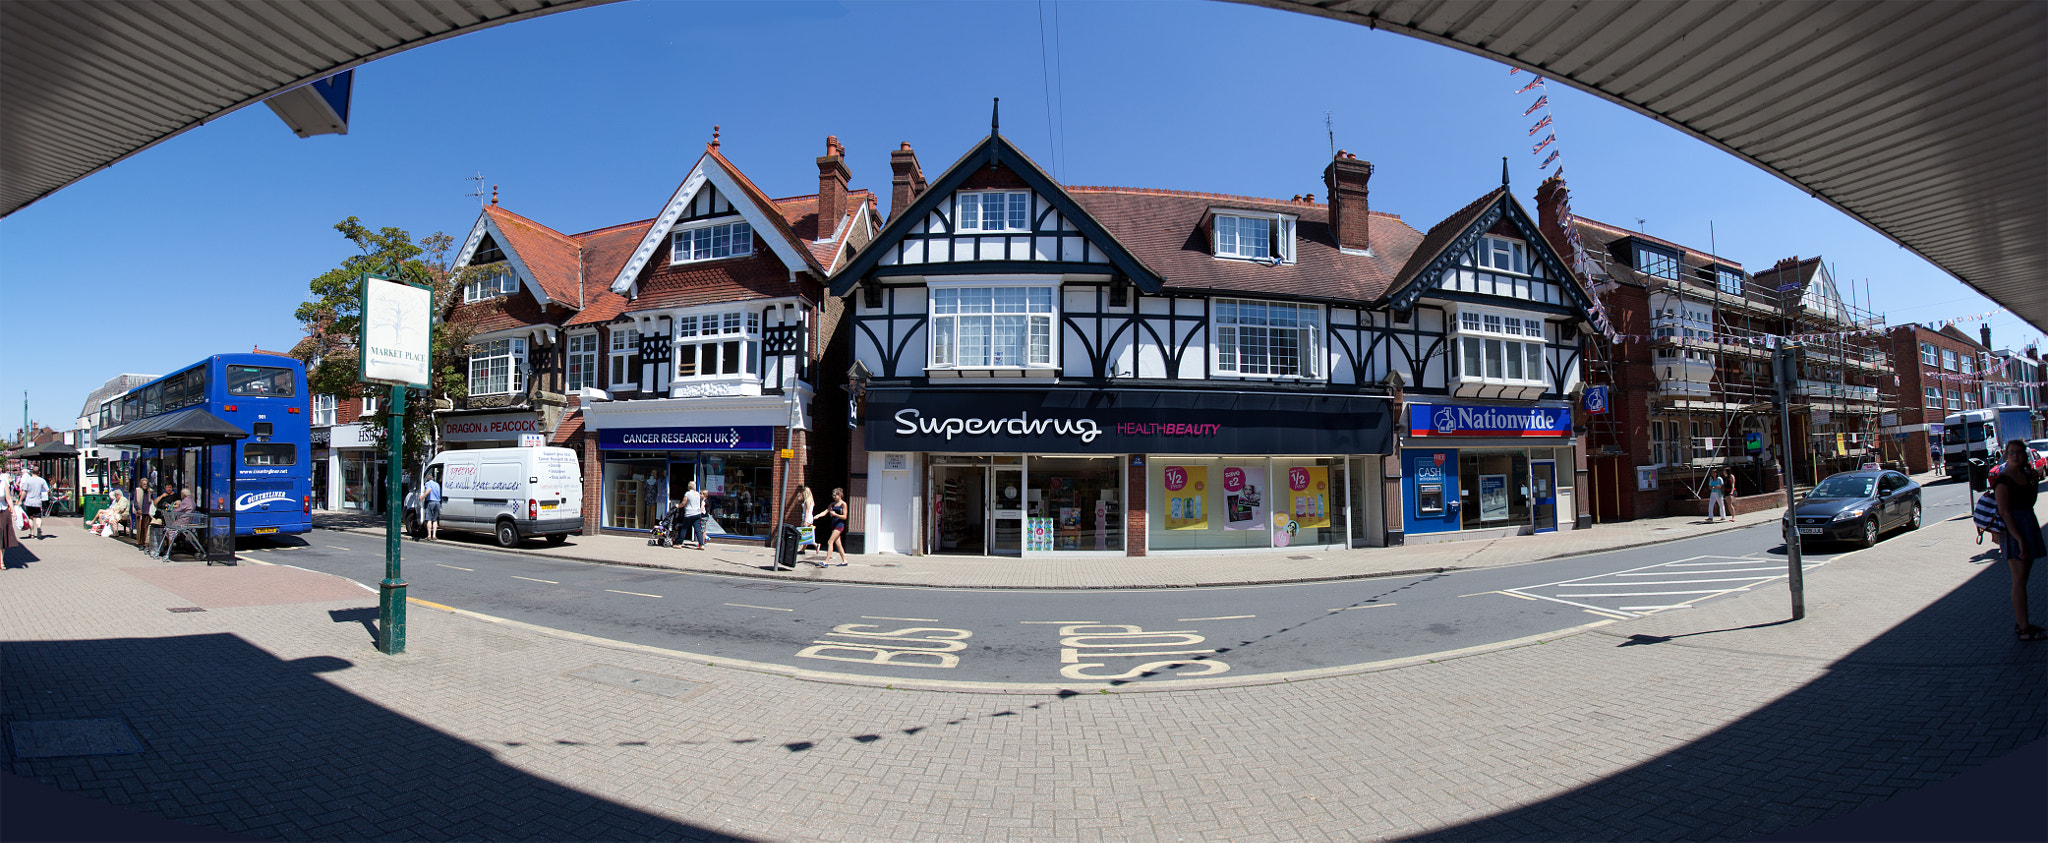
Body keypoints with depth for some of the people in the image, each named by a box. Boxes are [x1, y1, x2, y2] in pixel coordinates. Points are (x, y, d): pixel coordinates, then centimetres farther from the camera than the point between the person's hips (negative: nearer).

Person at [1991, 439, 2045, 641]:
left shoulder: (2025, 475, 11)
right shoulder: (2003, 480, -13)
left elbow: (2029, 503, 20)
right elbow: (2004, 512, -18)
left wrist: (2035, 483, 8)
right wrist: (2019, 539, -22)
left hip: (2029, 525, 8)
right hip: (2013, 528, -8)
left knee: (2022, 577, 12)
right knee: (2019, 579, -7)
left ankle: (2020, 622, 20)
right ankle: (2024, 629, -4)